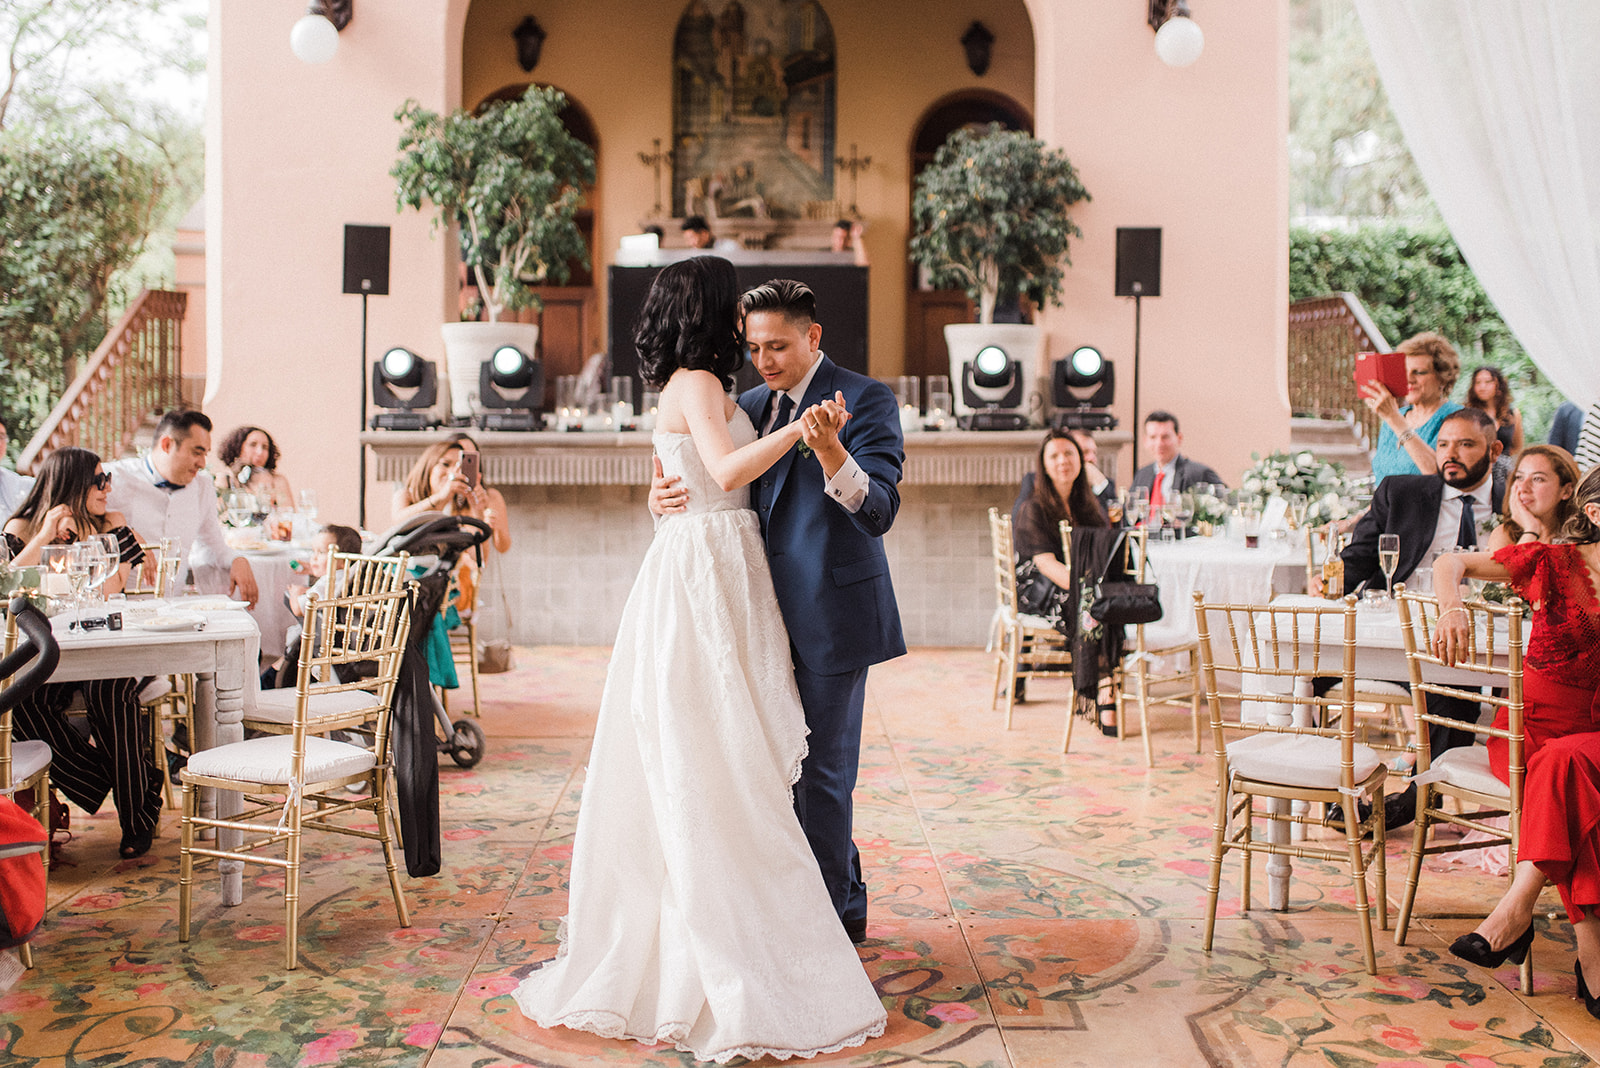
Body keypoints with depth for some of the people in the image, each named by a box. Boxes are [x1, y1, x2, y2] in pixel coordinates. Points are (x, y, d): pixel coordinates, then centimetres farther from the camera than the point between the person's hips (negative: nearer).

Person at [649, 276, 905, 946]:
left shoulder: (866, 400, -10)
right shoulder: (749, 407, 11)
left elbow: (879, 513, -21)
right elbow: (711, 490, 13)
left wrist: (832, 454, -40)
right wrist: (663, 497, -10)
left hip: (831, 616, -7)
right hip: (774, 617, 8)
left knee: (820, 771, 2)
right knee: (787, 765, 18)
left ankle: (829, 917, 20)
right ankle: (845, 902, 36)